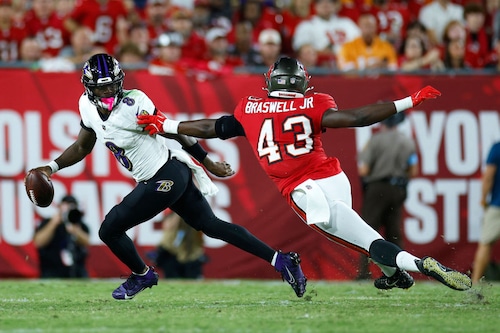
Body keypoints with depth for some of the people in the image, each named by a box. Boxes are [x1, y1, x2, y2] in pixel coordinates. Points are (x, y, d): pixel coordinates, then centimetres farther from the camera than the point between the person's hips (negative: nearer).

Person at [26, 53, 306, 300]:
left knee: (110, 230, -2)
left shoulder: (134, 105, -22)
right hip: (164, 178, 8)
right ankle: (281, 260, 20)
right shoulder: (88, 106, 0)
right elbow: (82, 147, 16)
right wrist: (51, 168, 1)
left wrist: (209, 164, -5)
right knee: (212, 226, 16)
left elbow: (175, 132, -12)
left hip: (167, 177, -8)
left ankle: (142, 275, 27)